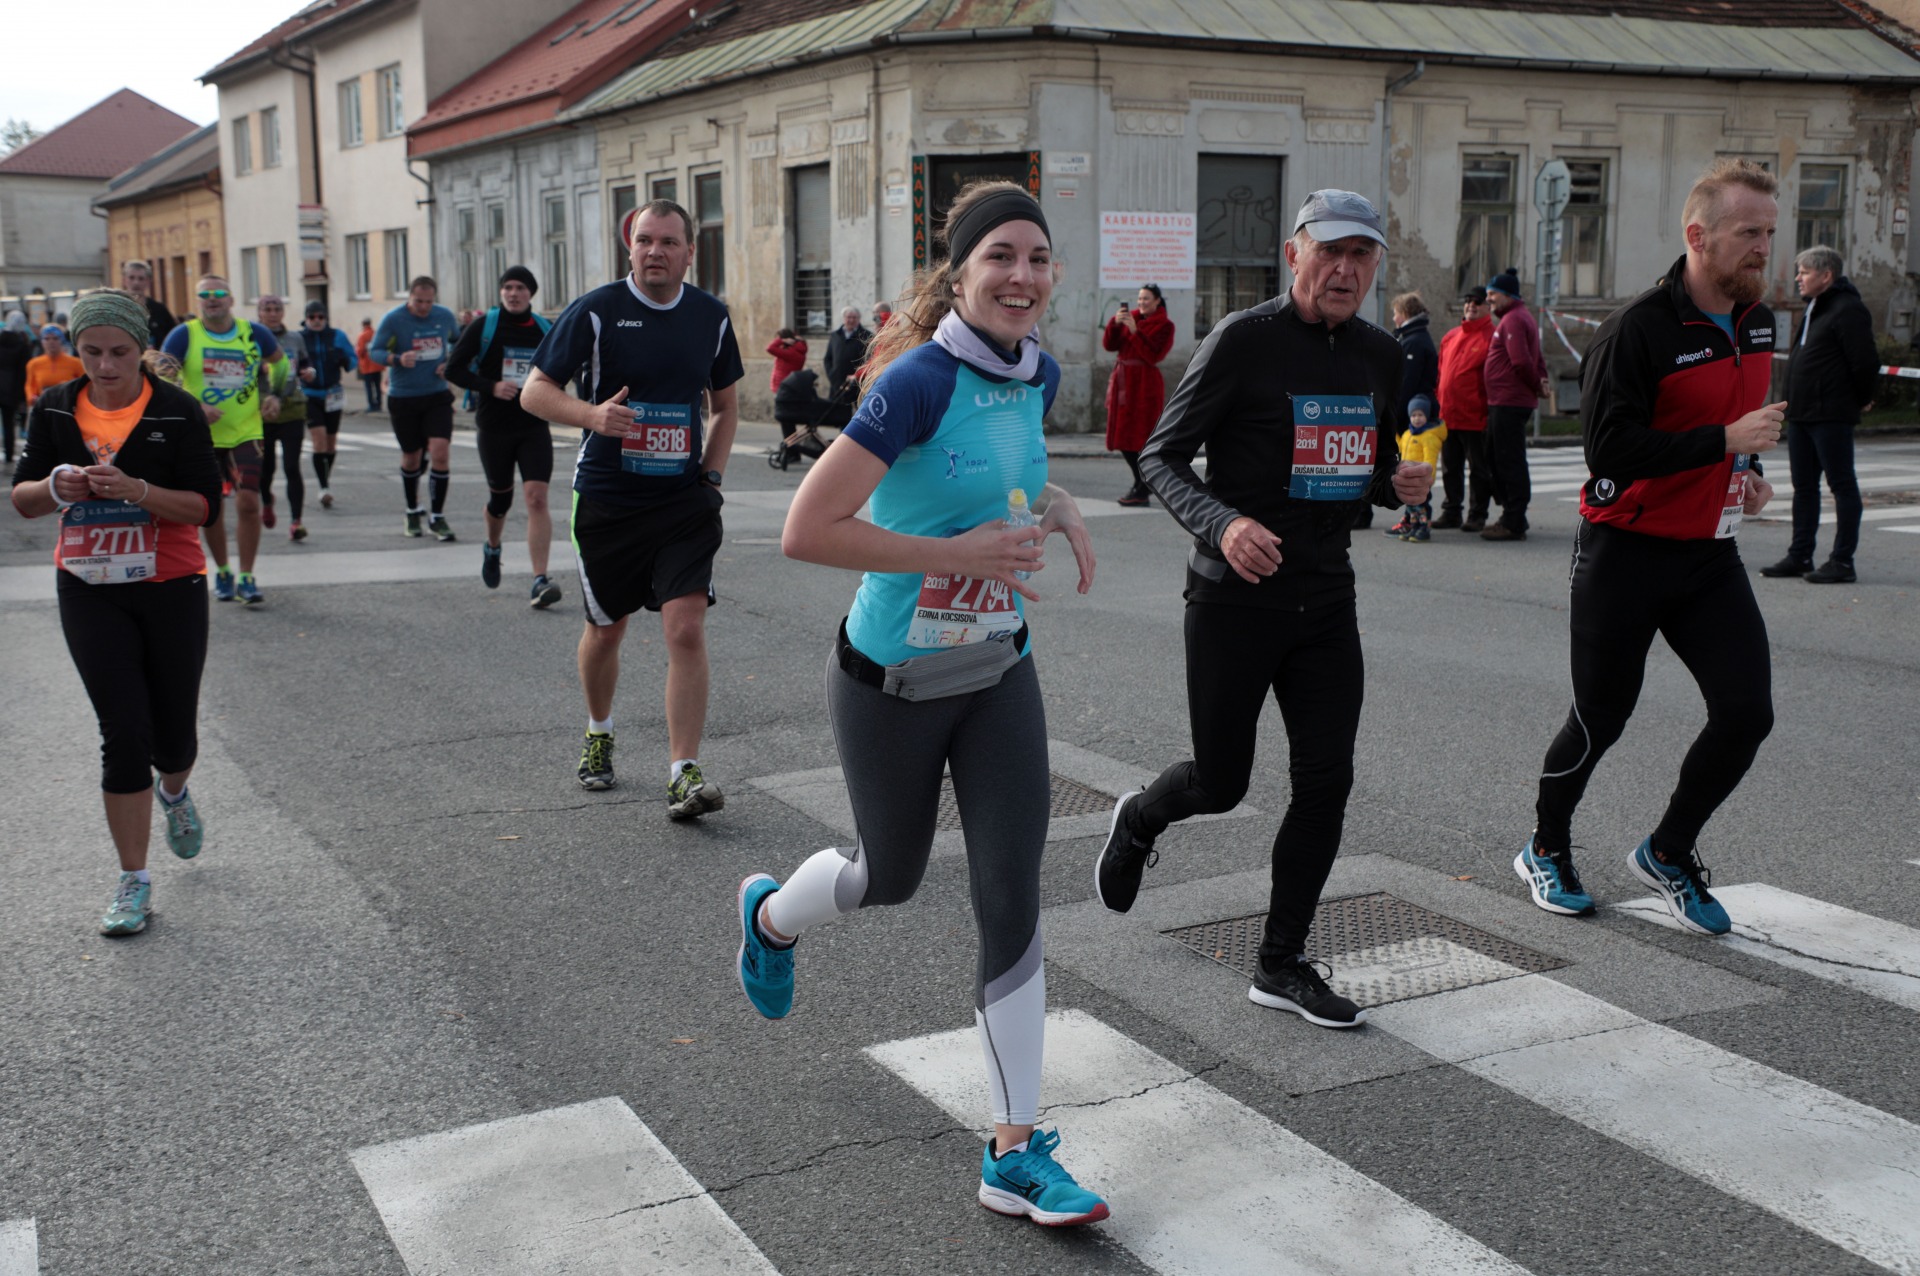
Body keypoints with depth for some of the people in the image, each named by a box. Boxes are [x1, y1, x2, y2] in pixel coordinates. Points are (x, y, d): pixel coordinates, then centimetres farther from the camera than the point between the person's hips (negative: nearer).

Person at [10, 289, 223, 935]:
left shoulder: (176, 411, -7)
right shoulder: (55, 410, 1)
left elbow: (205, 505, -12)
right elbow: (21, 496, 4)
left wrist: (135, 489, -27)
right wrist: (57, 487, -18)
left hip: (172, 589, -1)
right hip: (89, 592, 1)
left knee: (173, 732, 7)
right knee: (124, 733, -5)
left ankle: (175, 792, 47)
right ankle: (133, 882, 6)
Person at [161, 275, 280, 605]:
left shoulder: (253, 333, 1)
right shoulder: (185, 335, -5)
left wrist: (273, 397, 5)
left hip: (246, 432, 0)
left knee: (248, 501, -12)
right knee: (210, 507, 6)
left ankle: (247, 578, -3)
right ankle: (222, 573, 25)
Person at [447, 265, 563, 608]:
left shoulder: (546, 330, 4)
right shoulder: (482, 327, -3)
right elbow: (453, 369, -2)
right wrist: (491, 387, -15)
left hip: (534, 427, 0)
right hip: (494, 427, 0)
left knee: (537, 498, -14)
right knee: (500, 497, 13)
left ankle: (540, 581, -17)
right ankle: (492, 550, 46)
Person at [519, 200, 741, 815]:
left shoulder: (711, 316, 4)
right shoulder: (595, 311, -6)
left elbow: (726, 403, 18)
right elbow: (535, 391, -3)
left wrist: (712, 474, 5)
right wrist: (593, 415, -22)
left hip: (684, 500, 1)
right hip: (606, 501, -1)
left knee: (687, 629, -12)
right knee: (605, 629, 13)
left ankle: (684, 774, -8)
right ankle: (598, 734, 41)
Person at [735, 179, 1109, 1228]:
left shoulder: (1037, 375, -1)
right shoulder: (919, 380, -23)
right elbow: (807, 531, -28)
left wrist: (1058, 509, 3)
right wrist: (958, 553, -27)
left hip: (999, 677, 5)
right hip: (894, 685, -5)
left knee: (1011, 900, 0)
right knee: (891, 876, 17)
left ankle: (1015, 1157, 10)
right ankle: (769, 915, 54)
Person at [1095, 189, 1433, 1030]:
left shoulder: (1379, 357, 8)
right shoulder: (1242, 341, -11)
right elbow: (1160, 457, -10)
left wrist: (1400, 485, -4)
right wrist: (1221, 524, -28)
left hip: (1326, 600, 5)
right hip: (1234, 598, -5)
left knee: (1326, 780, 0)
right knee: (1221, 782, 5)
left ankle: (1283, 965, 14)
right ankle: (1140, 820, 42)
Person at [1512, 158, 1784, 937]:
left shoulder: (1756, 322, 9)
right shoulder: (1638, 330, -17)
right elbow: (1611, 448, -25)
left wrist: (1747, 473, 10)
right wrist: (1725, 441, -26)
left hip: (1710, 553, 7)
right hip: (1628, 551, -6)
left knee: (1746, 713, -3)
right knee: (1601, 719, 5)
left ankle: (1668, 852, 19)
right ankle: (1545, 851, 30)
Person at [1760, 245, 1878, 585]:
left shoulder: (1847, 309, -13)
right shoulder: (1814, 309, 18)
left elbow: (1865, 361, -18)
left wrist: (1861, 400, -7)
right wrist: (1794, 405, 17)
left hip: (1831, 416, -10)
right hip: (1801, 414, 10)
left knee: (1842, 486, -3)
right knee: (1804, 487, 13)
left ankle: (1842, 562, 0)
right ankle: (1800, 557, 19)